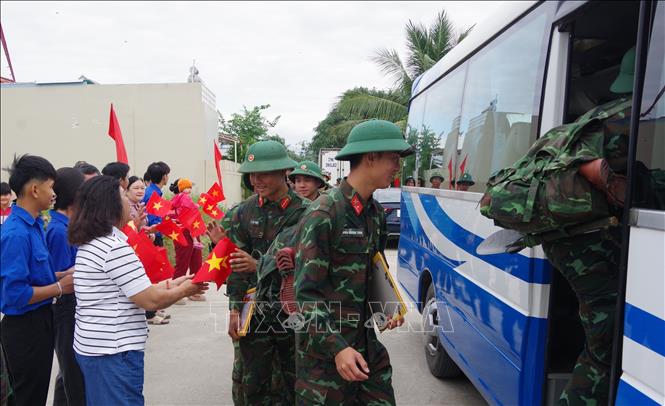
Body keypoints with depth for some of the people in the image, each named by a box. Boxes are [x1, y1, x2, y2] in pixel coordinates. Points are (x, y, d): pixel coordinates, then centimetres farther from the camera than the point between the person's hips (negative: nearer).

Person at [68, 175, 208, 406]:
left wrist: (171, 284, 10)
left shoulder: (89, 244, 10)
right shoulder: (115, 247, -20)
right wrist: (184, 290, -3)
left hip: (91, 348, 10)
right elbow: (151, 301, -19)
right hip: (114, 353, -10)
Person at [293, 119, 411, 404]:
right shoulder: (323, 214, -17)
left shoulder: (376, 213, 7)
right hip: (324, 348, -7)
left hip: (367, 343, 7)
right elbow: (307, 292, -18)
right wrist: (337, 348, -23)